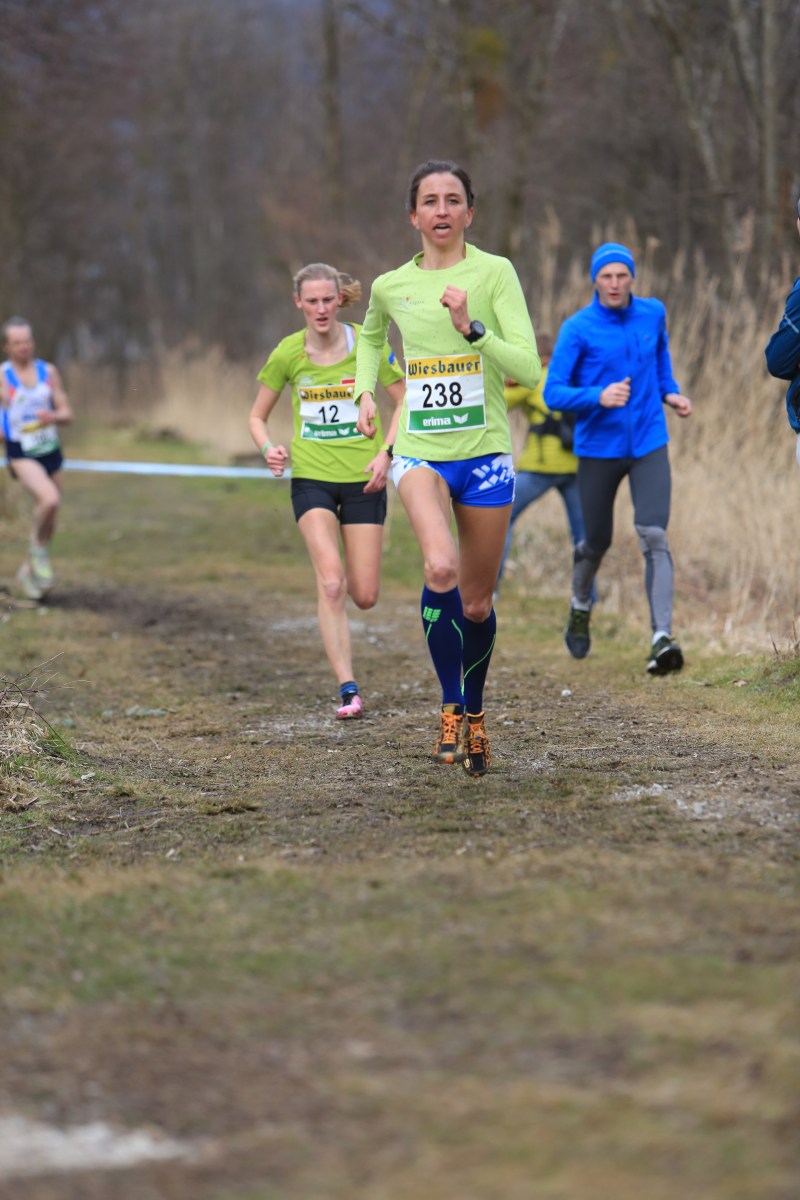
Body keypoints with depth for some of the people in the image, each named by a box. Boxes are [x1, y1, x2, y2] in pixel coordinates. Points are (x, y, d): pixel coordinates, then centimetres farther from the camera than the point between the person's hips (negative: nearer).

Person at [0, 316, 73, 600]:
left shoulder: (48, 372, 4)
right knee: (50, 499, -30)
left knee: (47, 519, 11)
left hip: (50, 450, 5)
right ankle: (39, 547, -4)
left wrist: (53, 416, -16)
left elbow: (67, 414, 6)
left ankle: (28, 571, 32)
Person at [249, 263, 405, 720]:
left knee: (365, 596, 0)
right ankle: (348, 688, -12)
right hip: (312, 476, 0)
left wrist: (386, 453, -9)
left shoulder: (366, 343, -6)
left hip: (363, 476, 0)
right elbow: (258, 416, 9)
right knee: (331, 582, -19)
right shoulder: (288, 353, -2)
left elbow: (405, 400, 3)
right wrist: (269, 448, -12)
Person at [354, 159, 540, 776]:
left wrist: (471, 327, -25)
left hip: (485, 453, 0)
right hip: (420, 452, 0)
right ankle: (450, 707, -12)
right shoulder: (390, 287, 4)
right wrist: (365, 392, 14)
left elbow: (529, 369, -14)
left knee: (476, 604, 9)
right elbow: (371, 337, 28)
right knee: (441, 568, -28)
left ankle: (474, 711, 36)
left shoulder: (494, 272, -6)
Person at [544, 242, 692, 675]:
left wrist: (669, 392, 10)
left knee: (653, 537, -17)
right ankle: (580, 608, 45)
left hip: (649, 446, 1)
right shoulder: (577, 328, -9)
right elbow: (553, 393, -12)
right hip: (598, 449, -1)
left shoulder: (653, 313, 3)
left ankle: (662, 639, -26)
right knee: (597, 542, 13)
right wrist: (598, 396, -28)